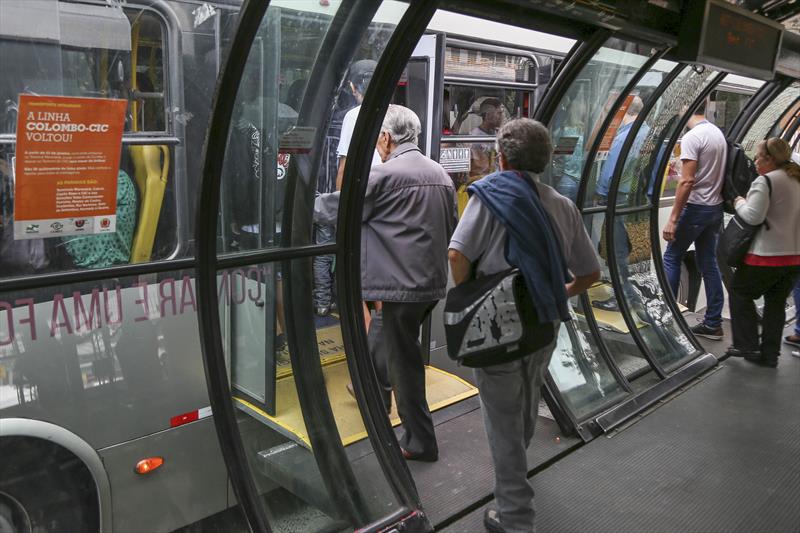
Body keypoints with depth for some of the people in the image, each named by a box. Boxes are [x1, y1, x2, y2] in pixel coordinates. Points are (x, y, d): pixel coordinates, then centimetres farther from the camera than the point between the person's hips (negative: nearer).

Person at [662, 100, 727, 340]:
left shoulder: (692, 137, -15)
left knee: (671, 257, 4)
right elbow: (715, 174, 15)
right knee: (709, 263, 10)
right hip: (716, 207, 8)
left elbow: (687, 181, -21)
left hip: (696, 207, -8)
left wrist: (673, 218, -20)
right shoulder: (718, 133, 11)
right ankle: (713, 323, 14)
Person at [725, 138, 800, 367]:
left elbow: (753, 216, -20)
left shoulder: (765, 181, -14)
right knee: (776, 302, 15)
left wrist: (739, 202, -2)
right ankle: (769, 354, 19)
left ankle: (747, 346, 10)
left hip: (768, 255, -8)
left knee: (740, 293, 9)